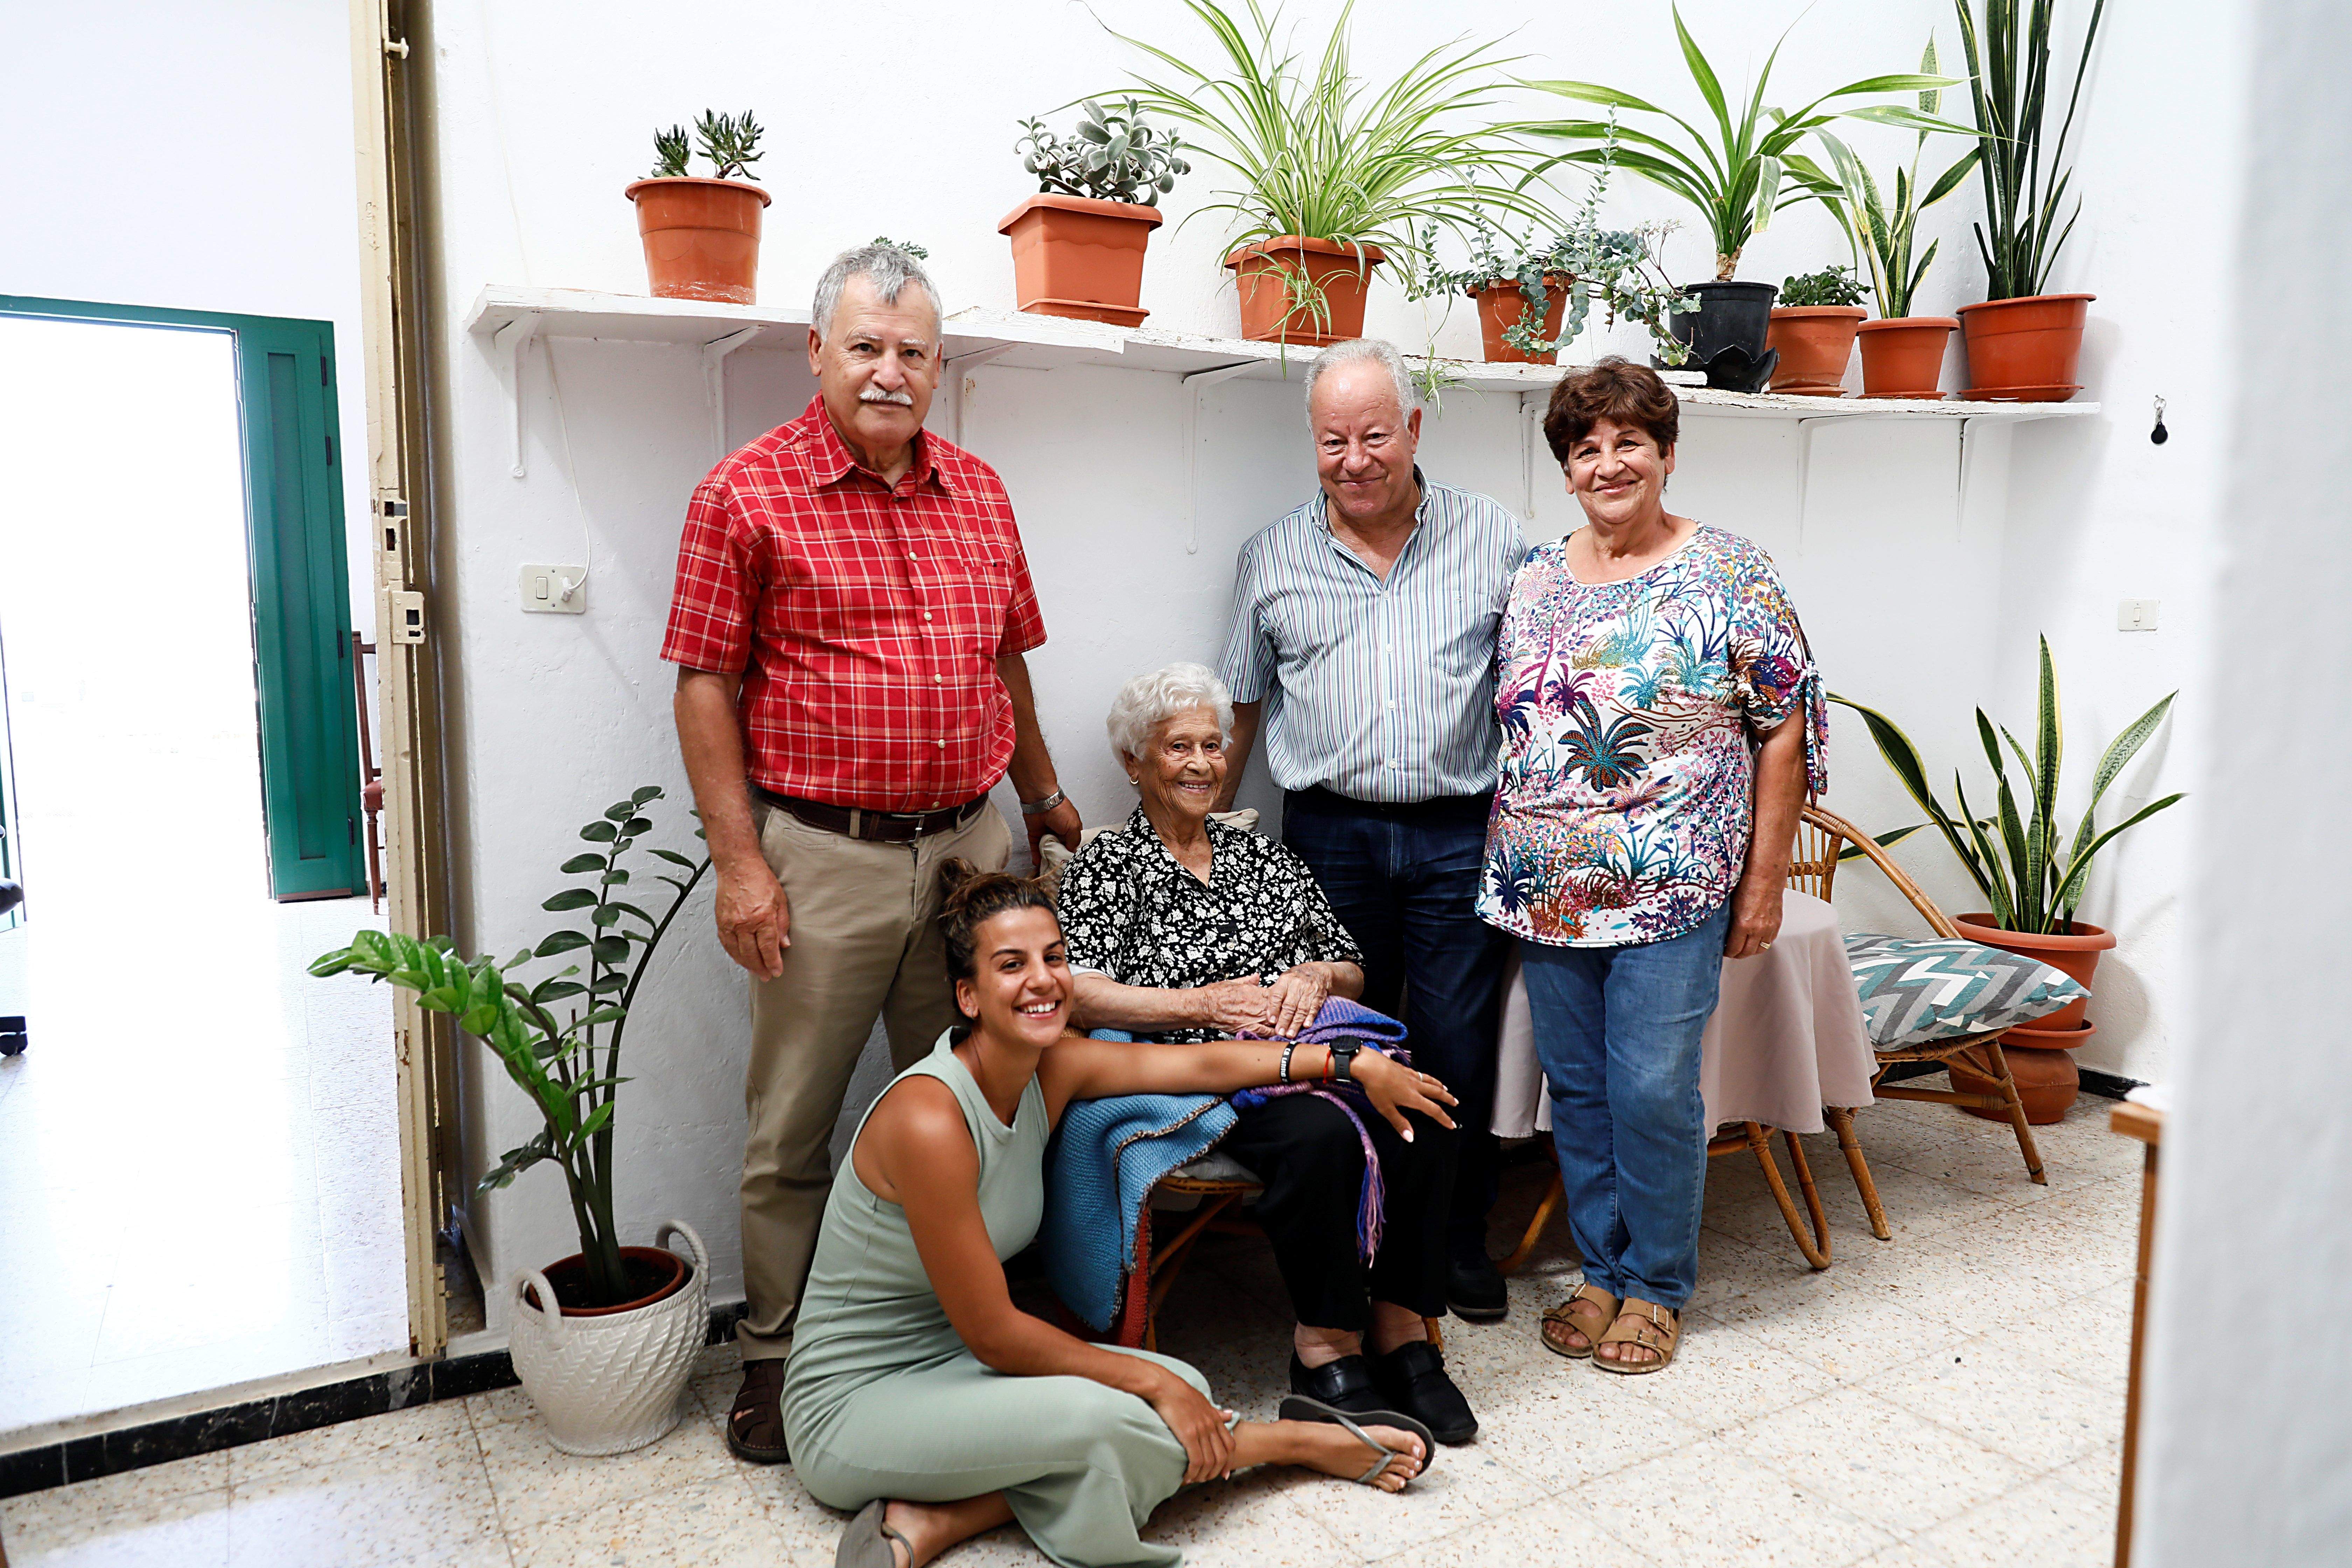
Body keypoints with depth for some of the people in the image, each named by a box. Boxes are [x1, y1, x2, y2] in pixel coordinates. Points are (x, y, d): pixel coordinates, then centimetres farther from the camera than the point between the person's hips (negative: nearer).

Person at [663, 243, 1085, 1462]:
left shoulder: (980, 493, 10)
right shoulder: (748, 492, -5)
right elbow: (705, 684, -7)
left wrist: (1042, 796, 23)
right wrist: (739, 860, -12)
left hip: (971, 842, 5)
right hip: (822, 855, -4)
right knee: (792, 1123, 8)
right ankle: (775, 1354, 26)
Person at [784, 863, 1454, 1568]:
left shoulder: (1054, 1067, -6)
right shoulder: (930, 1120, -29)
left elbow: (1204, 1063, 5)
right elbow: (993, 1336, -24)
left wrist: (1355, 1063, 3)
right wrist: (1152, 1381, -15)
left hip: (948, 1361, 8)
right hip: (854, 1404, -8)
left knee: (1179, 1387, -5)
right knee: (1102, 1416, -26)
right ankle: (1305, 1439, 0)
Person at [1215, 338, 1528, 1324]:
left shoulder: (1494, 539, 5)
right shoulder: (1273, 559, 7)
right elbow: (1240, 709, 13)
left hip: (1460, 834, 0)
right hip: (1329, 834, 1)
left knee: (1459, 1049, 4)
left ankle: (1459, 1242, 24)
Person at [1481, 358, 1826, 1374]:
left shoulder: (1728, 576, -2)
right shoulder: (1534, 582, 10)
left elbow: (1787, 728, -2)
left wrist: (1764, 879, -6)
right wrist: (1505, 870, 10)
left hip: (1674, 888, -4)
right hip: (1547, 888, 4)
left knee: (1653, 1090, -1)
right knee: (1576, 1087, 11)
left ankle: (1656, 1287, 20)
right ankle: (1602, 1270, 28)